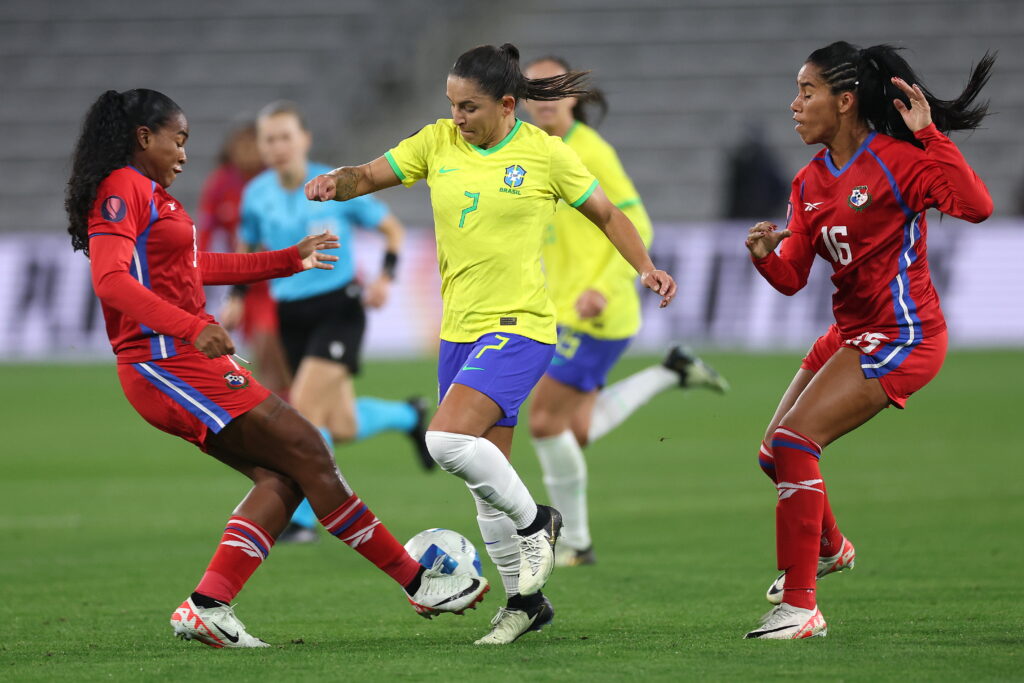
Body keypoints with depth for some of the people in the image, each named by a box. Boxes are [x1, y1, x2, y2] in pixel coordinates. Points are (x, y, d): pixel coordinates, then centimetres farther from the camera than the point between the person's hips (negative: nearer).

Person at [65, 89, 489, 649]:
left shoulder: (148, 195, 21)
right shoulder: (122, 190, -10)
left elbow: (197, 267, 32)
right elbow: (111, 279, -24)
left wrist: (291, 260, 35)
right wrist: (191, 327, -34)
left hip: (179, 364, 11)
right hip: (171, 365, -11)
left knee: (281, 478, 3)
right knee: (307, 453, -7)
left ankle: (207, 607, -5)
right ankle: (418, 584, -2)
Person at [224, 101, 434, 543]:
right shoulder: (257, 195, -1)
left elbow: (392, 229, 3)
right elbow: (248, 246, 19)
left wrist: (385, 277, -12)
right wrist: (238, 296, 5)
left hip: (338, 310, -4)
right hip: (291, 316, 4)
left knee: (303, 405, -20)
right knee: (342, 429, 6)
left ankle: (302, 519, -9)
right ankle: (408, 415, 39)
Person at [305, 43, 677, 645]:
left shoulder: (544, 154, -6)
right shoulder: (438, 142, 4)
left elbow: (607, 215, 4)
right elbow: (369, 176, 5)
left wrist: (647, 268, -9)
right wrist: (335, 183, -17)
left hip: (519, 326, -6)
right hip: (460, 329, 6)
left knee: (448, 440, -25)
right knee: (486, 475, 11)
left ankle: (534, 522, -1)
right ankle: (525, 600, 25)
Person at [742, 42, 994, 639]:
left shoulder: (898, 159, -15)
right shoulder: (810, 181, 7)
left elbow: (976, 206, -30)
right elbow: (793, 278, 7)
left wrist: (929, 135, -32)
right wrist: (766, 255, -15)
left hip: (902, 336, -9)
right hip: (851, 333, 9)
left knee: (793, 442, -19)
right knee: (776, 453, 15)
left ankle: (800, 607, -14)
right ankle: (830, 548, 45)